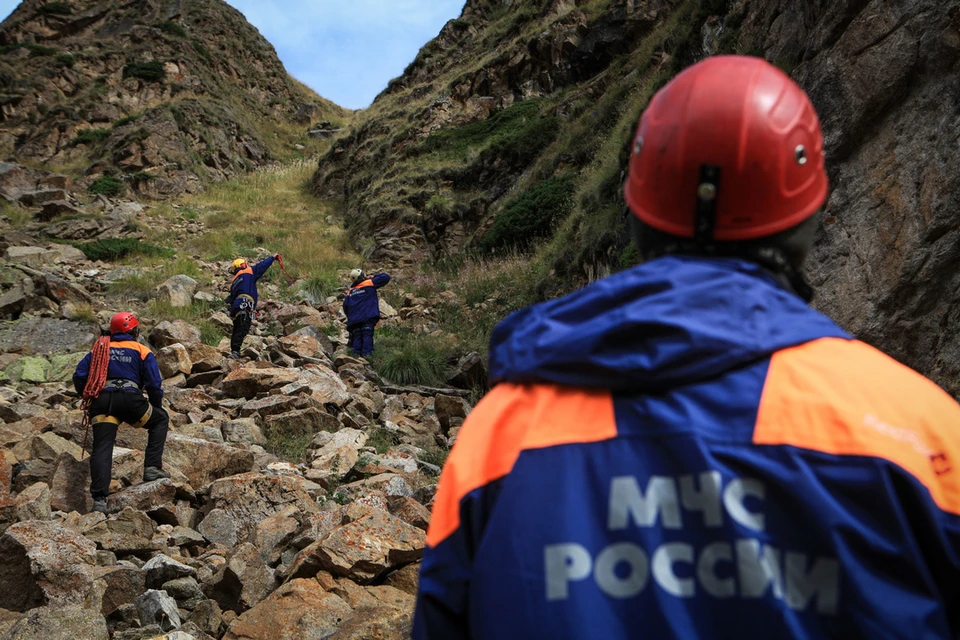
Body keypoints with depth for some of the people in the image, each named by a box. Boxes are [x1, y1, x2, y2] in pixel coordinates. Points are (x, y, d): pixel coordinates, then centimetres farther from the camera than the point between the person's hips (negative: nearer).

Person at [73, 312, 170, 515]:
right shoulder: (142, 351, 15)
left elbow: (79, 377, 14)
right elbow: (154, 384, 7)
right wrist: (157, 406, 22)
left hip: (101, 401, 3)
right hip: (130, 398, -3)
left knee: (101, 448, -1)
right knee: (160, 419, 21)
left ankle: (99, 498, -14)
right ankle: (153, 467, 9)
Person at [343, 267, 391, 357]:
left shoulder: (350, 291, 18)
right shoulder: (369, 284, 5)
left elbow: (345, 305, 14)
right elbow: (386, 277, 4)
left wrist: (350, 317, 24)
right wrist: (375, 277, 19)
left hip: (355, 319, 4)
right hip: (368, 317, -4)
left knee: (357, 337, 6)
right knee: (367, 336, -9)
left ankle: (356, 354, 0)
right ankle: (366, 354, -18)